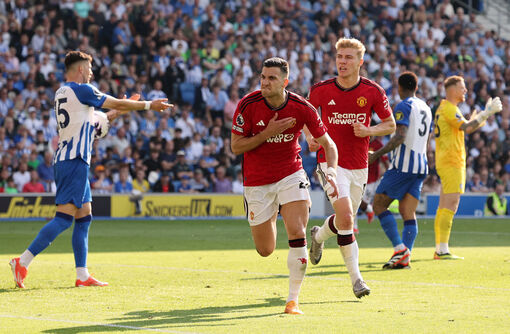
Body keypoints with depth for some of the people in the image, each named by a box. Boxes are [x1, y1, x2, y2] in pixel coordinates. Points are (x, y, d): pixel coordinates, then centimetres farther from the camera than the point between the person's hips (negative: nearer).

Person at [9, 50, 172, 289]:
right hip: (75, 161, -10)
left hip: (65, 160, 10)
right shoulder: (81, 90, -8)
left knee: (84, 217, 10)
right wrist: (148, 105, 9)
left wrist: (117, 112, 31)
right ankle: (23, 262, -18)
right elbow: (118, 104, -2)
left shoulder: (61, 93, 18)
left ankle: (82, 275, 9)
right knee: (64, 217, -12)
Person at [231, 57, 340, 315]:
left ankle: (293, 300, -9)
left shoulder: (302, 108, -13)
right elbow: (235, 147, -10)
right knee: (265, 250, 7)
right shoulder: (248, 105, -14)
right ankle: (272, 215, 45)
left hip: (291, 175, 0)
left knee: (297, 234, -20)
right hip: (257, 182, 0)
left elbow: (328, 143, -2)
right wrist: (267, 133, -23)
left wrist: (331, 173, -20)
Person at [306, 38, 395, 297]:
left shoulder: (373, 92, -4)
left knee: (345, 219, 12)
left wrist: (369, 130, -14)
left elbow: (390, 124, 6)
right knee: (345, 217, -20)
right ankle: (355, 277, -12)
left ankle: (319, 235, 47)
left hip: (359, 166, 3)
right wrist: (310, 136, -6)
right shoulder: (321, 90, -5)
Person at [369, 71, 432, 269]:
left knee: (379, 205, -1)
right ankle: (405, 258, -4)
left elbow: (400, 137, -19)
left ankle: (400, 248, -11)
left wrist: (376, 155, -17)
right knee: (408, 213, 5)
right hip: (421, 166, 8)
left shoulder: (404, 107, -7)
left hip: (403, 164, -8)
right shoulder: (426, 108, 19)